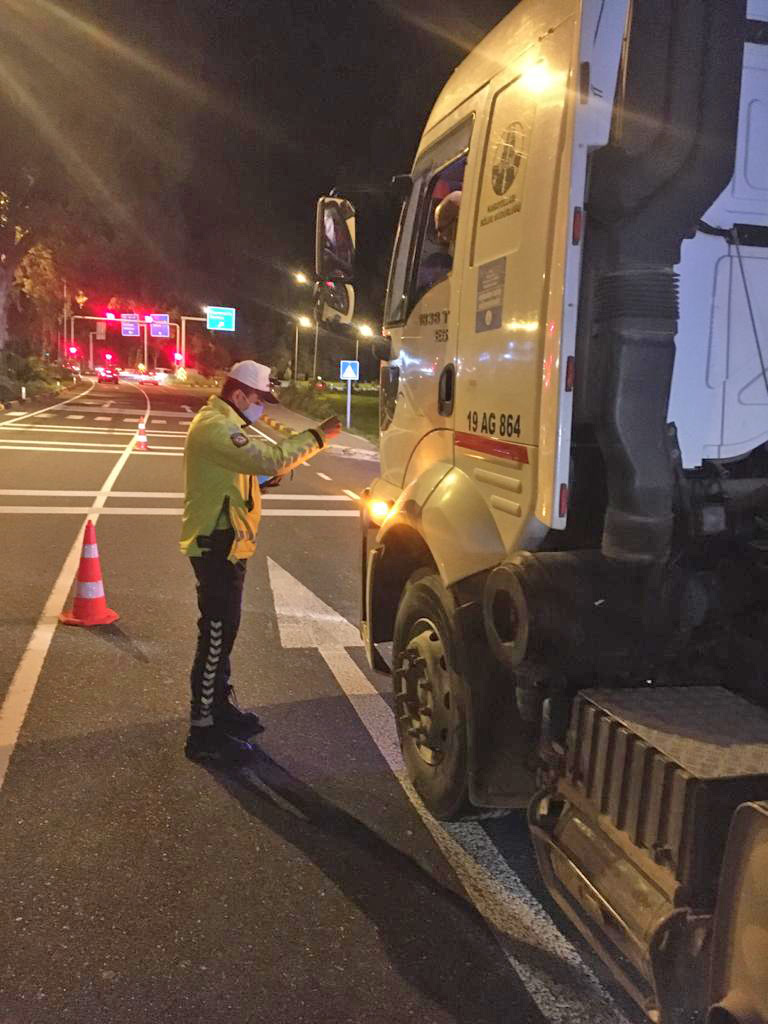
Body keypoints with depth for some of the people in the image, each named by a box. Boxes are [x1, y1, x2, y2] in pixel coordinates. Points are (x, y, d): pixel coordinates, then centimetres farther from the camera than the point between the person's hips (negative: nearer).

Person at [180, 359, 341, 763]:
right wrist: (316, 438, -22)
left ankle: (219, 706, 34)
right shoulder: (215, 427, -19)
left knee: (223, 631, 20)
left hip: (225, 545, 11)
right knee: (215, 635, -6)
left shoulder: (222, 423, 17)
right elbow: (268, 458, -29)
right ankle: (203, 733, 3)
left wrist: (268, 476, 3)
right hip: (216, 545, -11)